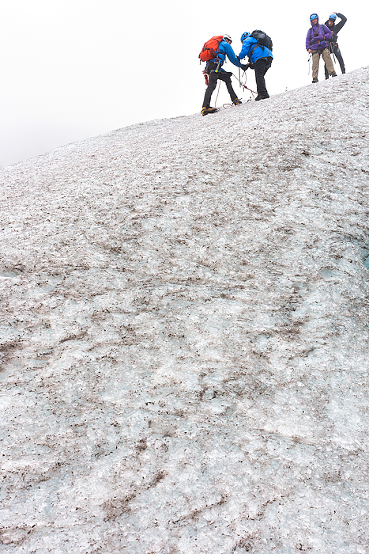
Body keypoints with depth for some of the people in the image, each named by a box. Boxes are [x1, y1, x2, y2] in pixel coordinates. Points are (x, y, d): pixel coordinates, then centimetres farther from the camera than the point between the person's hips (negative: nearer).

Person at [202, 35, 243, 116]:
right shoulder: (225, 44, 13)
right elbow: (233, 59, 9)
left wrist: (225, 72, 34)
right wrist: (242, 65, 24)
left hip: (208, 66, 9)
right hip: (215, 65, -9)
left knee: (227, 78, 18)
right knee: (212, 85, -21)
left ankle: (234, 99, 12)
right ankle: (205, 107, -36)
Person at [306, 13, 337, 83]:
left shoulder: (323, 27, 19)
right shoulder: (310, 30, 20)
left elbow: (329, 34, 16)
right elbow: (307, 40, 13)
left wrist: (324, 37, -4)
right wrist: (308, 48, -2)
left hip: (324, 46, 0)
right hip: (315, 49, 0)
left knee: (328, 59, -15)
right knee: (315, 63, -11)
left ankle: (332, 72, -17)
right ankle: (315, 78, -12)